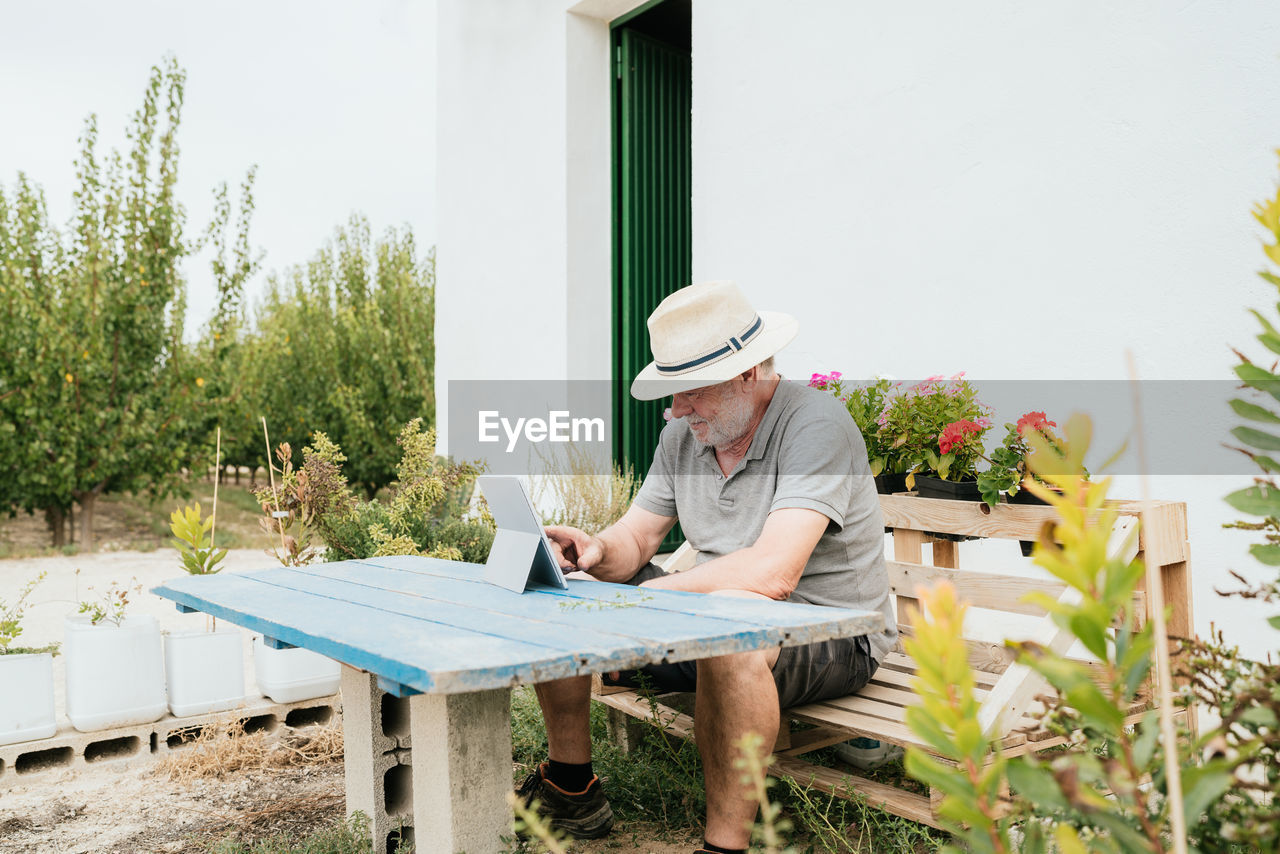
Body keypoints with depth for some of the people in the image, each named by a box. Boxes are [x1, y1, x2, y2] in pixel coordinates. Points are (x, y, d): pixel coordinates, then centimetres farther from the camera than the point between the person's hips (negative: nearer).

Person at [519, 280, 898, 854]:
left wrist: (645, 597, -27)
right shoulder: (683, 434, 3)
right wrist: (599, 551, -19)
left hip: (833, 635, -7)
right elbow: (635, 538, 6)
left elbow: (772, 573, -33)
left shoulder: (815, 425, -21)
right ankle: (570, 785, 17)